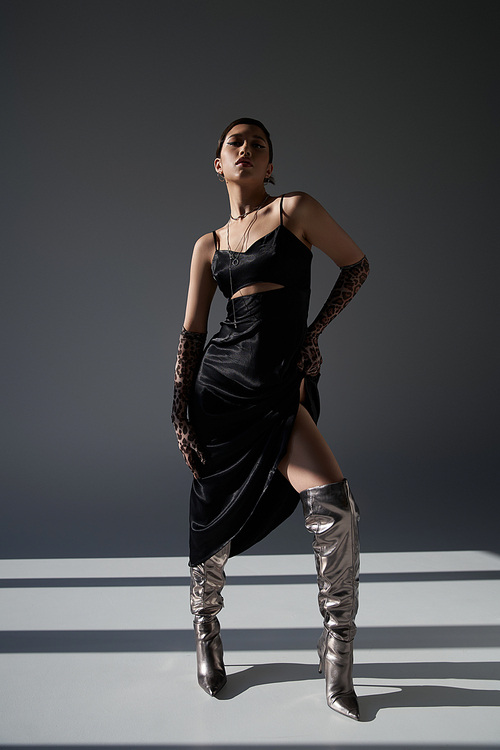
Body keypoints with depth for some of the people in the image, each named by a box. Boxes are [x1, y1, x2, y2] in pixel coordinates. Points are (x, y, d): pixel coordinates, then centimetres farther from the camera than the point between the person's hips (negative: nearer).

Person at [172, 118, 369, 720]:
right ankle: (206, 631, 35)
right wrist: (179, 411, 6)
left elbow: (356, 265, 11)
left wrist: (314, 331, 4)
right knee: (214, 512, 8)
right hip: (219, 380, 3)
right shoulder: (209, 245, 13)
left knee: (332, 502, -20)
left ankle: (336, 662, -2)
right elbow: (191, 331, 12)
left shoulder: (294, 209, 5)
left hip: (282, 388, -2)